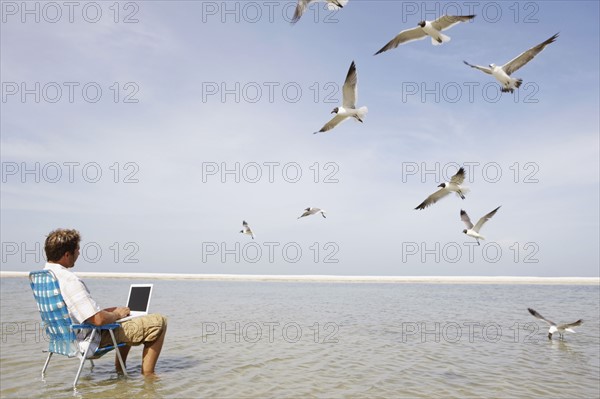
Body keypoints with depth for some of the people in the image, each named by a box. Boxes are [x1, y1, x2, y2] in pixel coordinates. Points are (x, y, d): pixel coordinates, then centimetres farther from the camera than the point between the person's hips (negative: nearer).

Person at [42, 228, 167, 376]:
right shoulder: (70, 280, -29)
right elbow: (99, 319, -31)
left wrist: (113, 311, 11)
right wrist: (116, 314, -10)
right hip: (93, 340, -10)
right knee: (158, 322, -7)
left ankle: (120, 369, 32)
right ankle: (148, 374, 2)